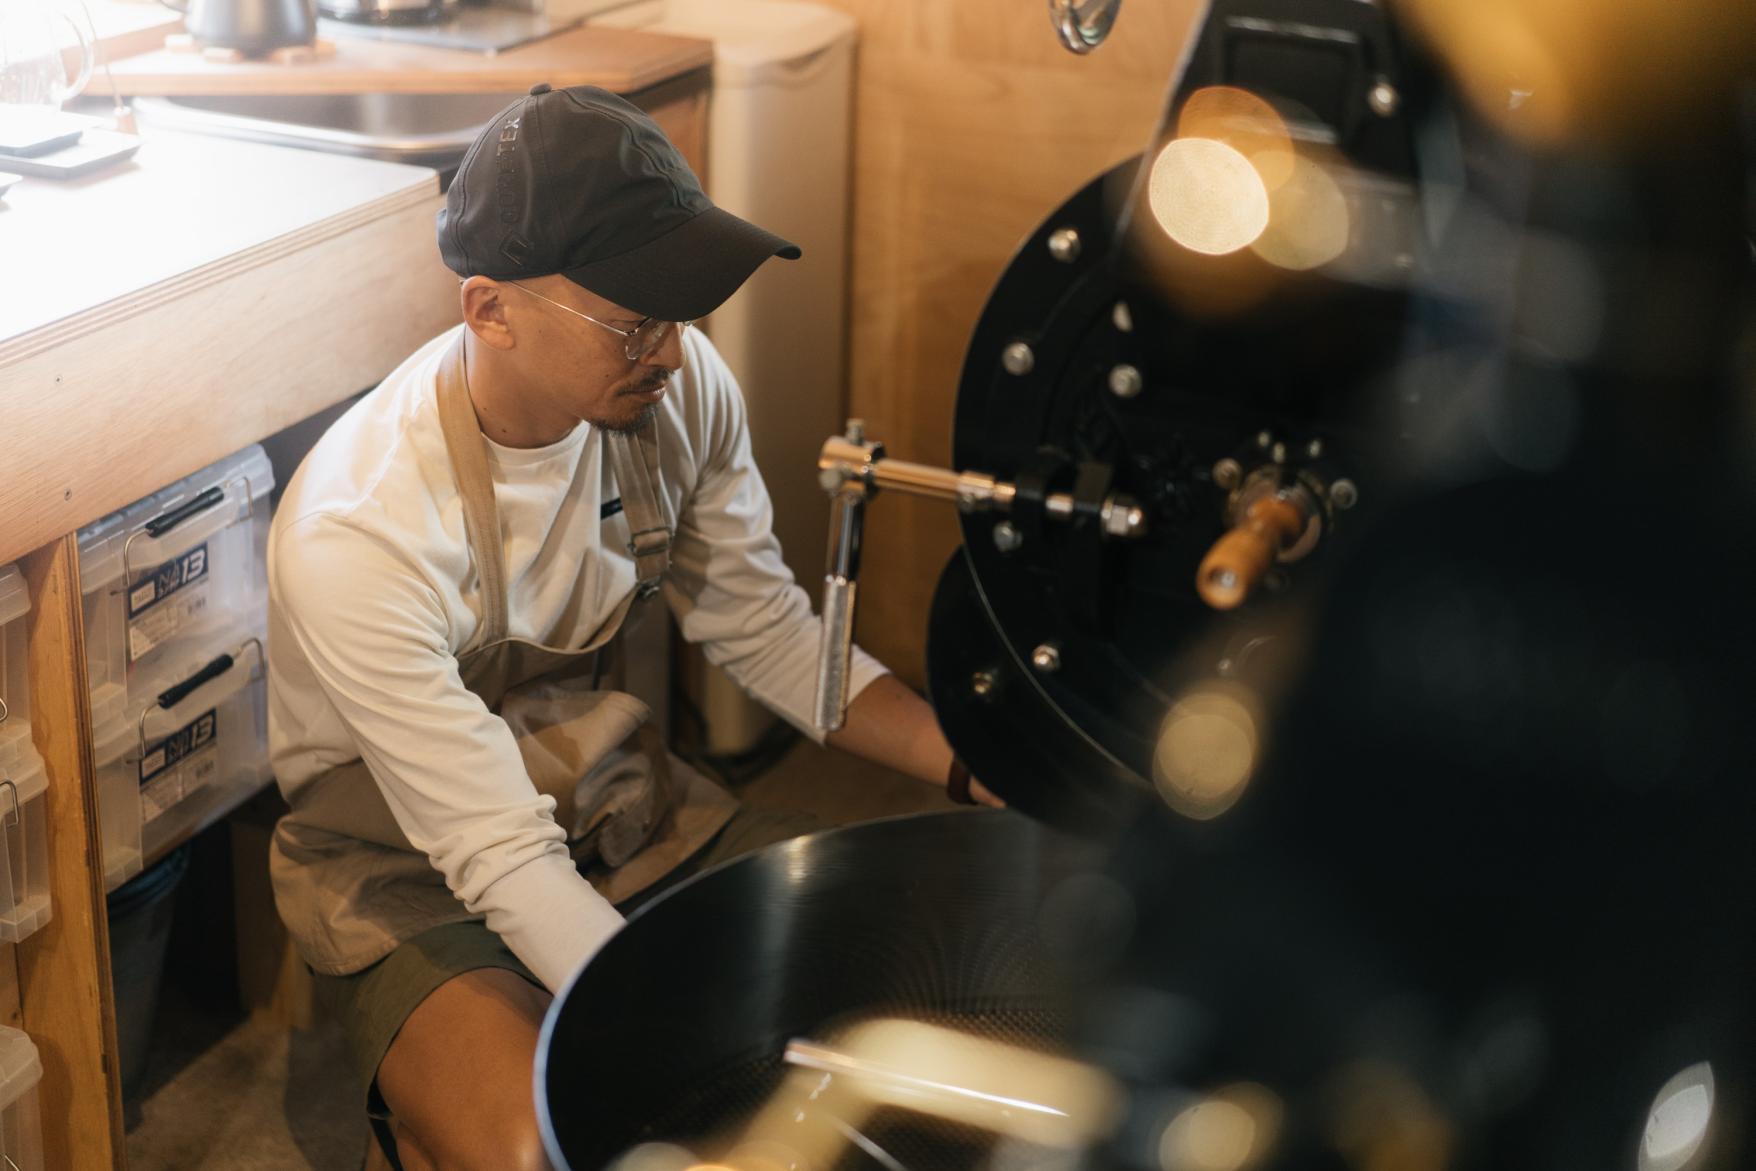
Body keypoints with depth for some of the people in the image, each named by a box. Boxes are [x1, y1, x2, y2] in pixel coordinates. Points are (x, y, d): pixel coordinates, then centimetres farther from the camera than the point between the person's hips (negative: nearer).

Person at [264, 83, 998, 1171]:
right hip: (412, 866, -5)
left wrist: (986, 769, -12)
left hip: (615, 799, 6)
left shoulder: (682, 386, -13)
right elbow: (502, 863, -28)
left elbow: (768, 633, 0)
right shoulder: (358, 535, -30)